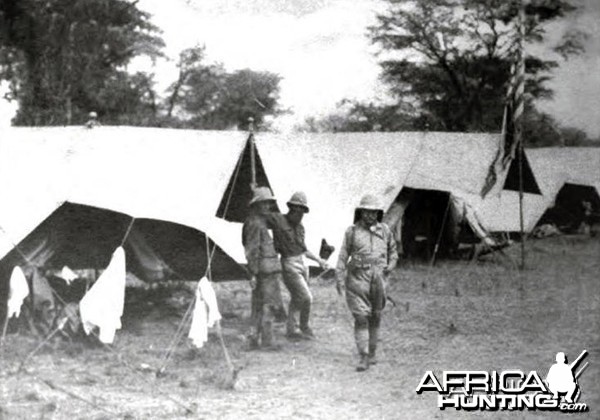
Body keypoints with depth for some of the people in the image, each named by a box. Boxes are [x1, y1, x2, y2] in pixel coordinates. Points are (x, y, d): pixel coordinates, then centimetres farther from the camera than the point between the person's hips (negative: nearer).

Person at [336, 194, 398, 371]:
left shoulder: (384, 230, 9)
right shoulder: (352, 231, 1)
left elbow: (392, 249, 23)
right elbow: (343, 256, 2)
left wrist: (391, 264, 5)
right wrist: (339, 279, -4)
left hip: (378, 279, 3)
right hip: (357, 279, -3)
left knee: (375, 317, 10)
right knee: (361, 317, -9)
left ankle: (372, 352, 26)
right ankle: (364, 358, -9)